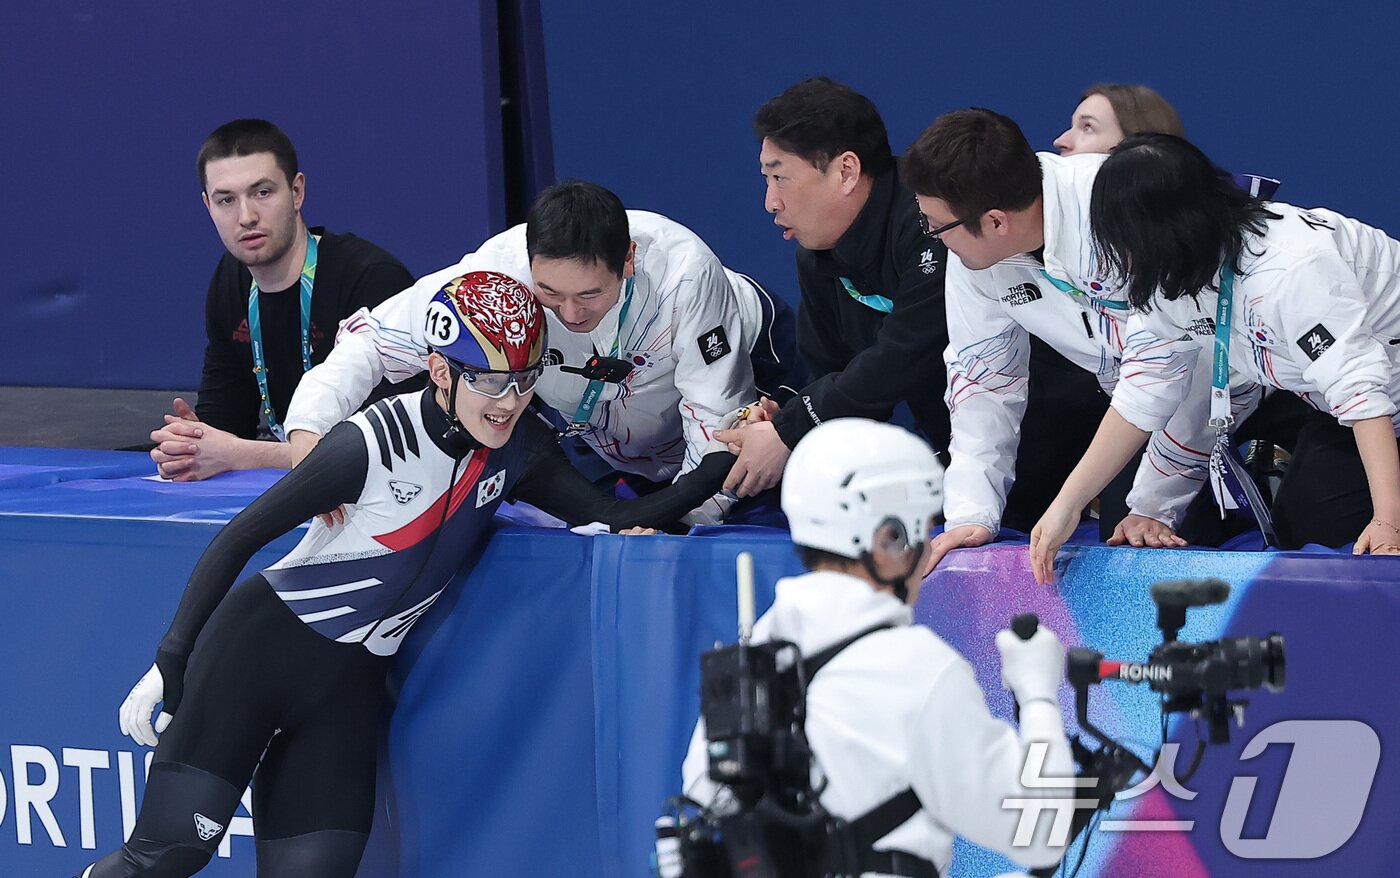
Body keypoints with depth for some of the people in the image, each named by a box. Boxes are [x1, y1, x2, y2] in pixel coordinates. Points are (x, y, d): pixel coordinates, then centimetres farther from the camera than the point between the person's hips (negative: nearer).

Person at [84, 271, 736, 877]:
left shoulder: (519, 451, -2)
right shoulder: (375, 443, -19)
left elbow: (616, 520, -4)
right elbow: (240, 538, -14)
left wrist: (726, 461, -15)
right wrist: (170, 663, -14)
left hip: (350, 687, 5)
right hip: (258, 645, -5)